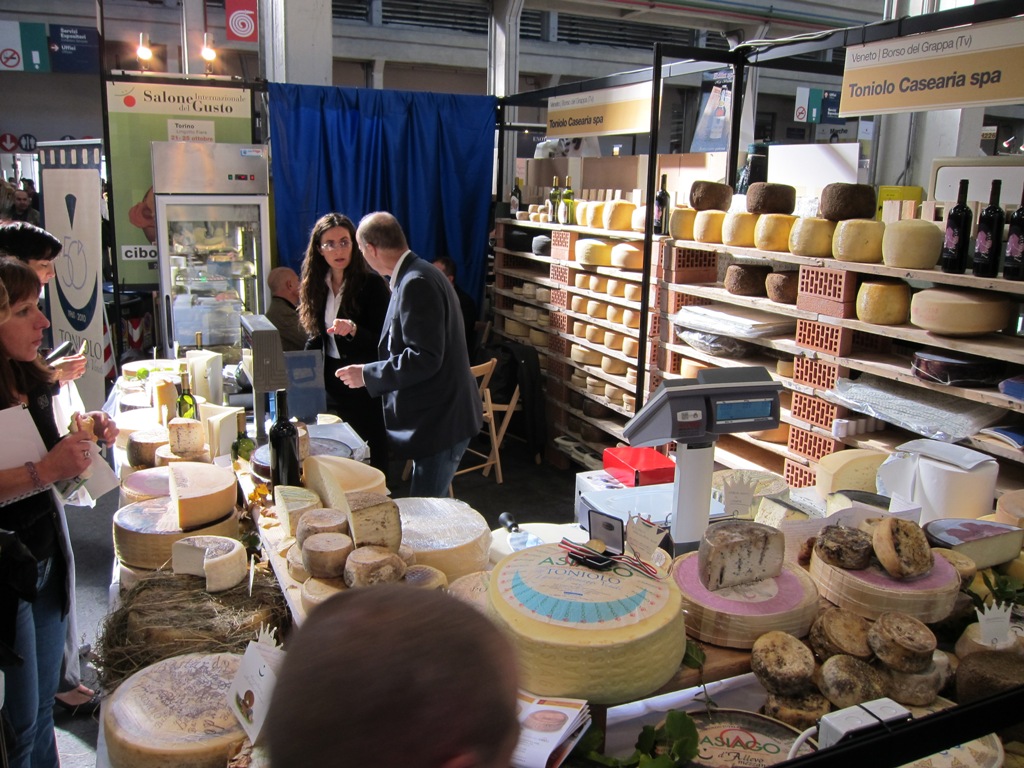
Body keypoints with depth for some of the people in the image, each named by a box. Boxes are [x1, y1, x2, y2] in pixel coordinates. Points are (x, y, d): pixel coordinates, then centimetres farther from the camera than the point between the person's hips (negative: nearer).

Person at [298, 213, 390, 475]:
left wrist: (353, 330, -31)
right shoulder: (318, 284, 6)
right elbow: (316, 336, 15)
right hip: (331, 381, 5)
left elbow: (383, 341, -14)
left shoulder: (372, 283, -12)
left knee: (372, 455, 2)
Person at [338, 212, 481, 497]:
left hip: (440, 421, -11)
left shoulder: (416, 283, -20)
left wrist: (367, 375, -16)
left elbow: (424, 359, -26)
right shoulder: (419, 275, 13)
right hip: (437, 417, 11)